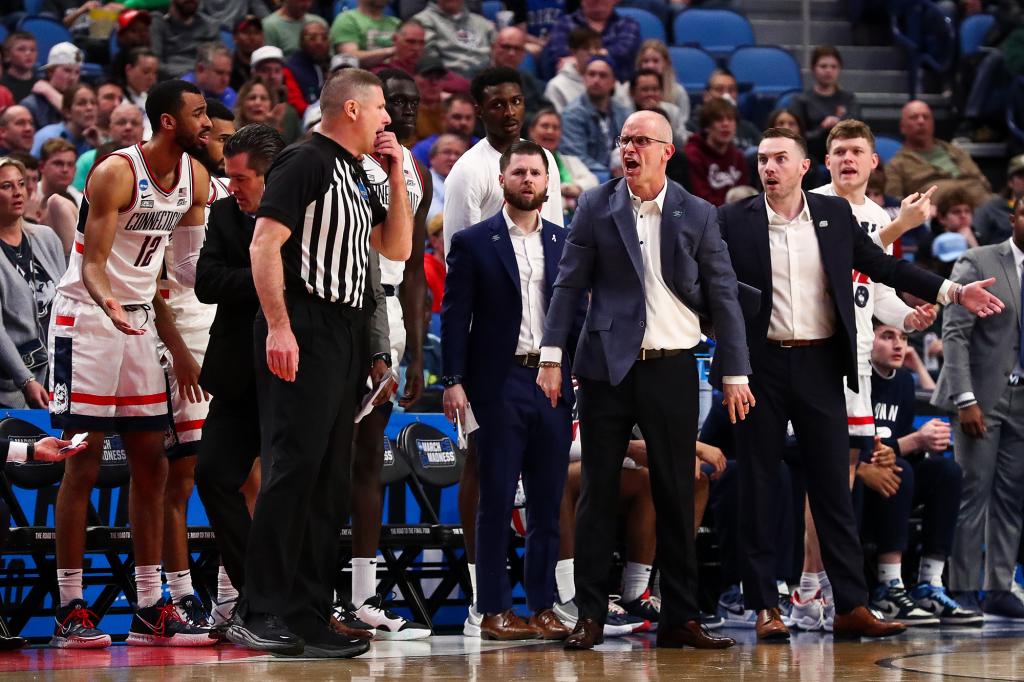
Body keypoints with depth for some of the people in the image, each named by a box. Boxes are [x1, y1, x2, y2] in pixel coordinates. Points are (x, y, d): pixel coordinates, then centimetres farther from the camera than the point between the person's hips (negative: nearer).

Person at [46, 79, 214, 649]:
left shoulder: (196, 177, 4)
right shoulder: (117, 172, -17)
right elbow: (93, 264, -21)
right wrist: (110, 305, -41)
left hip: (140, 319, 8)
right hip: (86, 317, -8)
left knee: (152, 464, 6)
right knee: (85, 464, -7)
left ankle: (151, 611, 10)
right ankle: (70, 611, -3)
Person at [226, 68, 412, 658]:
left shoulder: (356, 178, 20)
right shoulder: (306, 162, -7)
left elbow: (398, 248, 24)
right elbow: (265, 243, -15)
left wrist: (396, 174, 14)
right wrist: (278, 326, -22)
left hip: (342, 338, 9)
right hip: (304, 333, -9)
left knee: (330, 481, 8)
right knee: (293, 468, -13)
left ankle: (308, 618, 11)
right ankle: (260, 616, -13)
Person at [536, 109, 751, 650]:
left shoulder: (697, 215, 3)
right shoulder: (596, 207, 3)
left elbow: (723, 296, 5)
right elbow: (569, 284, 3)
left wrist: (735, 373, 2)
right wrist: (551, 357, -5)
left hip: (671, 367, 1)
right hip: (607, 366, -1)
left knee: (677, 494, 3)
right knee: (598, 490, 1)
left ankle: (680, 618, 9)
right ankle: (590, 615, 6)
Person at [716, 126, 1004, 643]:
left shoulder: (835, 214, 7)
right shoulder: (735, 221, 1)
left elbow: (880, 265, 14)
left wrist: (951, 291, 10)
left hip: (819, 365, 2)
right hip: (760, 365, -1)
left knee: (834, 486, 2)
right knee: (758, 488, 2)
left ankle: (852, 607, 3)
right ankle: (765, 606, 7)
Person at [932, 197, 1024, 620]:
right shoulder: (977, 264, -4)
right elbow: (954, 334, -8)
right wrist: (965, 400, -16)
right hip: (983, 395, -4)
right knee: (973, 492, -5)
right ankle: (963, 590, 0)